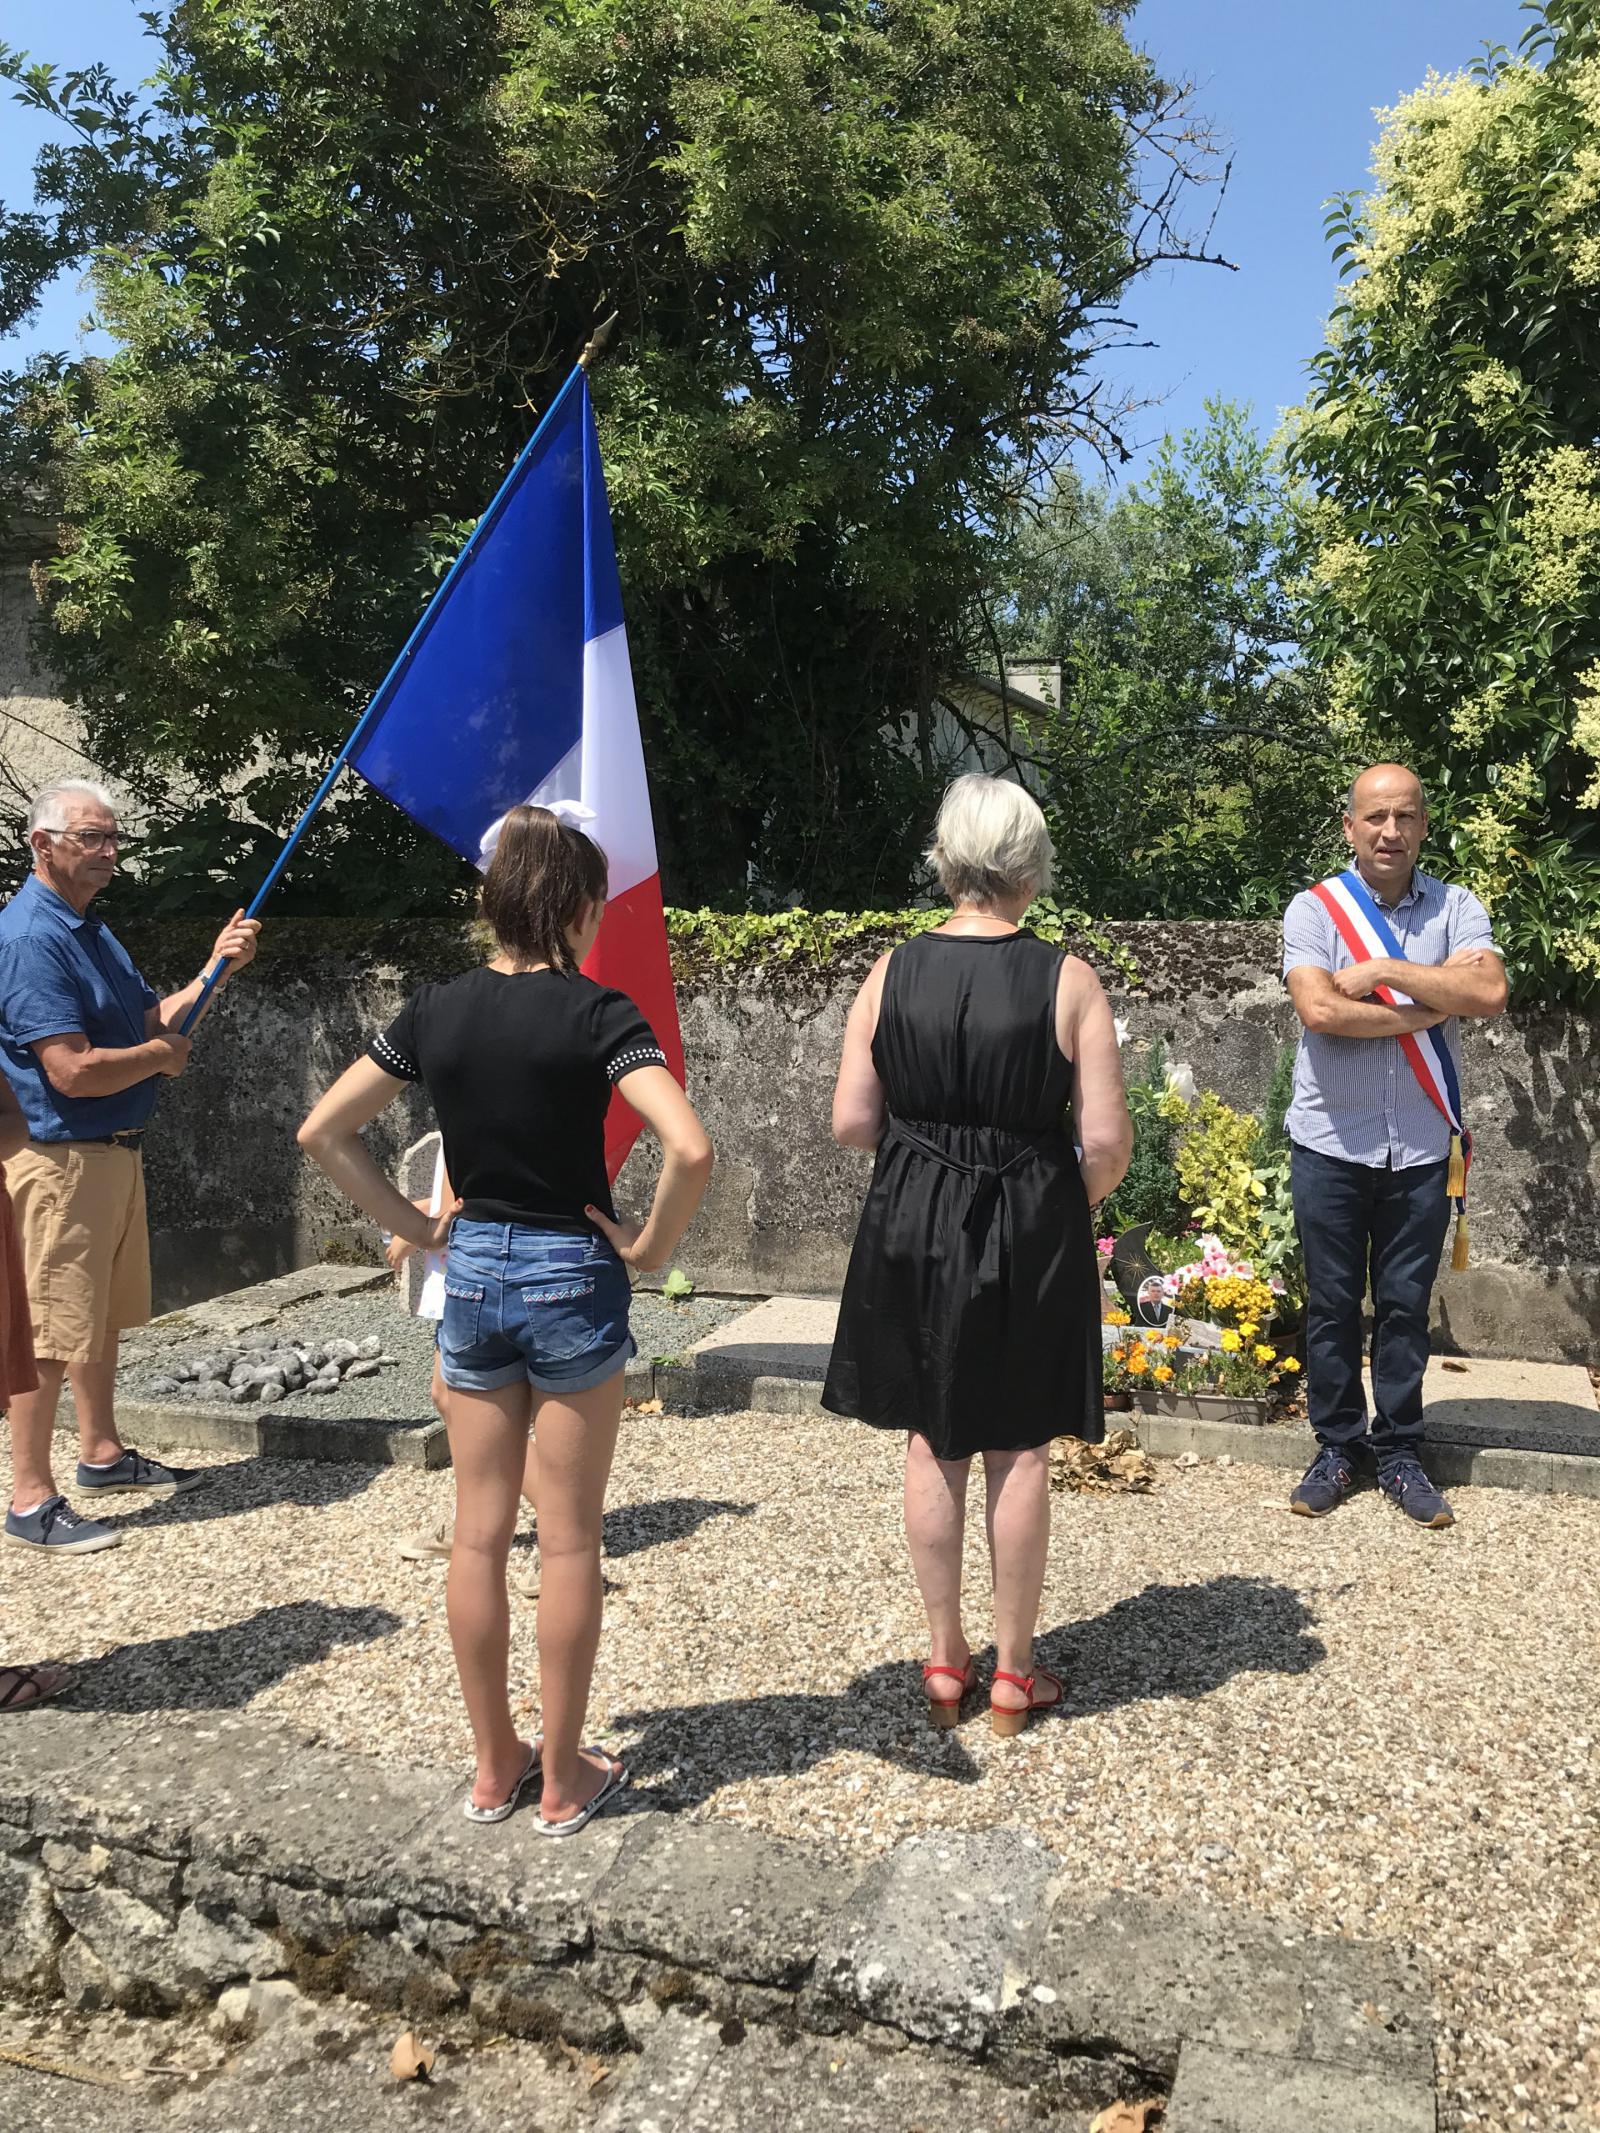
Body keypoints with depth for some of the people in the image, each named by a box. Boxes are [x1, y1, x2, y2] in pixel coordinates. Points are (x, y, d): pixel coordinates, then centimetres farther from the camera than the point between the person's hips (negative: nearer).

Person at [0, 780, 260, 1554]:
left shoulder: (91, 931, 14)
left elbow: (150, 1019, 14)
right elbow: (73, 1070, -25)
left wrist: (215, 969, 1)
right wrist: (160, 1057, -9)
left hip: (115, 1153, 10)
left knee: (103, 1316, 19)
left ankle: (103, 1454, 34)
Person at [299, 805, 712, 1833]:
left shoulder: (437, 1010, -1)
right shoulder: (596, 1012, -14)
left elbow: (324, 1132, 3)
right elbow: (690, 1148, -26)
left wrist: (414, 1225, 6)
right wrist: (649, 1245, -11)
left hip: (472, 1275, 4)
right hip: (573, 1280, -4)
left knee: (480, 1532, 14)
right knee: (568, 1537, 9)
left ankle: (495, 1766, 29)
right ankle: (564, 1779, 22)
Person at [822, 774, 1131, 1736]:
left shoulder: (893, 973, -5)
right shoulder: (1067, 979, -11)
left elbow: (852, 1122, -4)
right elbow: (1106, 1141, -12)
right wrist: (1069, 1207, 6)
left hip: (913, 1226, 2)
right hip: (1032, 1232, -2)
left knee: (934, 1444, 15)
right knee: (1019, 1450, 11)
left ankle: (945, 1657, 27)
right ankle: (1015, 1672, 24)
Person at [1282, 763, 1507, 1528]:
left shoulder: (1456, 909, 2)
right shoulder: (1313, 908, -3)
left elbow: (1489, 992, -16)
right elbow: (1319, 1011, -18)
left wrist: (1382, 970, -16)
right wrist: (1428, 1006, -12)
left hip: (1421, 1148, 1)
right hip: (1332, 1143, -1)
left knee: (1405, 1306, 10)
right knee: (1332, 1305, 8)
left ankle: (1399, 1453, 23)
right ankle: (1336, 1449, 21)